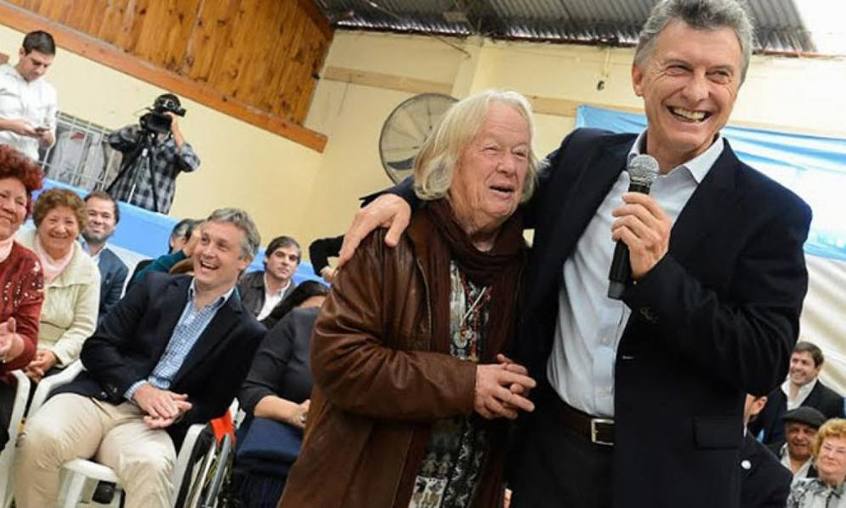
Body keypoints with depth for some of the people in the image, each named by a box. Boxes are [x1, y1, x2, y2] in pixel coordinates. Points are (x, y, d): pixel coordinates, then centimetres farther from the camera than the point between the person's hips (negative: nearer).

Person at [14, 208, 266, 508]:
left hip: (150, 421, -2)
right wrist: (138, 388, -11)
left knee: (152, 465, -37)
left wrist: (178, 413, -15)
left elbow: (214, 404, 7)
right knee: (40, 436, -29)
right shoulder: (156, 287, 11)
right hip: (97, 397, 2)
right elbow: (96, 347, 6)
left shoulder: (246, 333, 5)